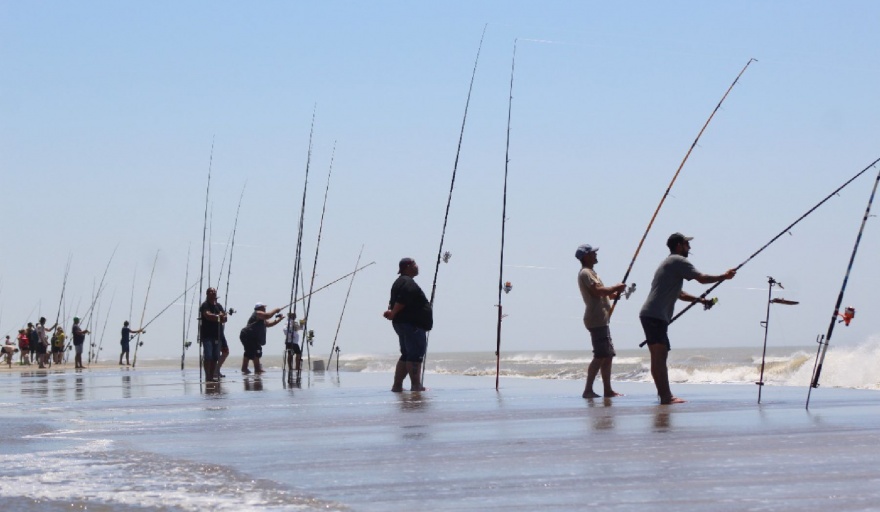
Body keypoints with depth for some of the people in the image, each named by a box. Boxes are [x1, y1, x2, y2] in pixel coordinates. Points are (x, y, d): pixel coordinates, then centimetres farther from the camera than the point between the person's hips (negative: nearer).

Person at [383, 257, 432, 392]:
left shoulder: (399, 282, 22)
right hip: (412, 325, -11)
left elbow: (394, 302, 20)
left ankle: (397, 385, 13)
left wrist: (391, 312, 3)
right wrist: (393, 314, -16)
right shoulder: (408, 283, -13)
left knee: (407, 355, 13)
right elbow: (402, 301, -24)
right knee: (416, 355, -12)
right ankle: (416, 385, -16)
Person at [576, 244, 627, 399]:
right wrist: (615, 288, -9)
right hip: (596, 320, -11)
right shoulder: (586, 273, -10)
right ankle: (588, 390, -15)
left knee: (607, 356, 10)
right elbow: (598, 291, -22)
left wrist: (614, 293, 9)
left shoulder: (590, 272, 23)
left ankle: (608, 390, 12)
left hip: (601, 320, 11)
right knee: (600, 356, -14)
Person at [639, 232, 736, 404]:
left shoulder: (669, 263, 27)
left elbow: (679, 294, 32)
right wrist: (724, 276, 5)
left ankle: (666, 395, 13)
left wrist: (700, 300, 22)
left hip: (651, 315, 10)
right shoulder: (678, 261, -4)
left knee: (659, 357, 11)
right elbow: (702, 279, -9)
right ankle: (665, 396, -19)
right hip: (655, 316, -10)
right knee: (659, 355, -14)